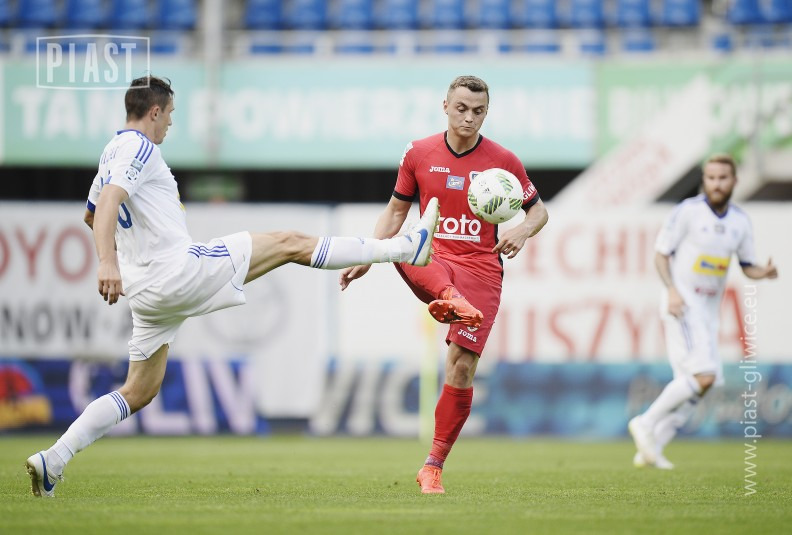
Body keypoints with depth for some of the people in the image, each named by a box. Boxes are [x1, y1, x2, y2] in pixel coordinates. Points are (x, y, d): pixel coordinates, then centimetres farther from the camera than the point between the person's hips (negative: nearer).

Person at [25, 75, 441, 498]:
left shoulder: (112, 152, 17)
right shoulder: (139, 147, -11)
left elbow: (91, 214, 34)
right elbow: (107, 203, -28)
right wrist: (108, 262, -41)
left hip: (145, 290, 9)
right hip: (180, 270, -9)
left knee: (138, 392, 12)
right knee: (290, 243, 0)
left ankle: (52, 461, -1)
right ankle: (406, 247, 5)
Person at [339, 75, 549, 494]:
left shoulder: (503, 161, 1)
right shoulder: (419, 154, 5)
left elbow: (538, 210, 10)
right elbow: (395, 211, 16)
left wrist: (522, 232, -13)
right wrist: (366, 260, 6)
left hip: (481, 269, -1)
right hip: (431, 263, 1)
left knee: (461, 368, -11)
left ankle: (433, 467, 1)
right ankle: (450, 299, -65)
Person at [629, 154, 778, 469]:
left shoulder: (740, 222, 8)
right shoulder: (688, 211, -7)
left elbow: (747, 266, 15)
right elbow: (660, 253, -5)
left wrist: (764, 272, -8)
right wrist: (672, 290, -19)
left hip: (710, 308, 7)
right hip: (682, 304, -7)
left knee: (693, 388, 4)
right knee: (703, 375, -21)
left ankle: (651, 449, 11)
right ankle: (646, 423, -8)